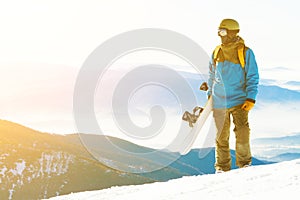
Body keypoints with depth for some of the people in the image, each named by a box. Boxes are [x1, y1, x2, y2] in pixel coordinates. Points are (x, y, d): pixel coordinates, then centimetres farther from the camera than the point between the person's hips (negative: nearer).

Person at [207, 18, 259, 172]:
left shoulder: (245, 52, -3)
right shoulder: (216, 52, 9)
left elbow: (252, 77, -3)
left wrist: (251, 98, -11)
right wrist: (210, 94, 18)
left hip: (239, 100, -3)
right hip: (219, 101, 3)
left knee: (242, 132, -11)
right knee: (221, 136, 6)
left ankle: (244, 162, 7)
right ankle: (222, 167, 18)